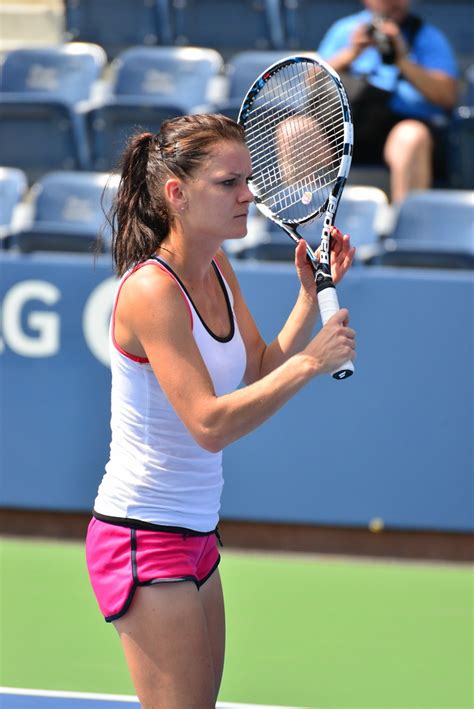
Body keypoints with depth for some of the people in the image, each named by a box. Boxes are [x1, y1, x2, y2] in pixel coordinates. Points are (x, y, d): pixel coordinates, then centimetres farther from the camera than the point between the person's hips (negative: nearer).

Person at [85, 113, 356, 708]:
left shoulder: (216, 270, 6)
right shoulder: (152, 291, -21)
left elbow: (263, 372, 12)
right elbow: (210, 424, -27)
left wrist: (312, 291, 2)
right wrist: (311, 361, -24)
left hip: (195, 536, 9)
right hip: (143, 541, -9)